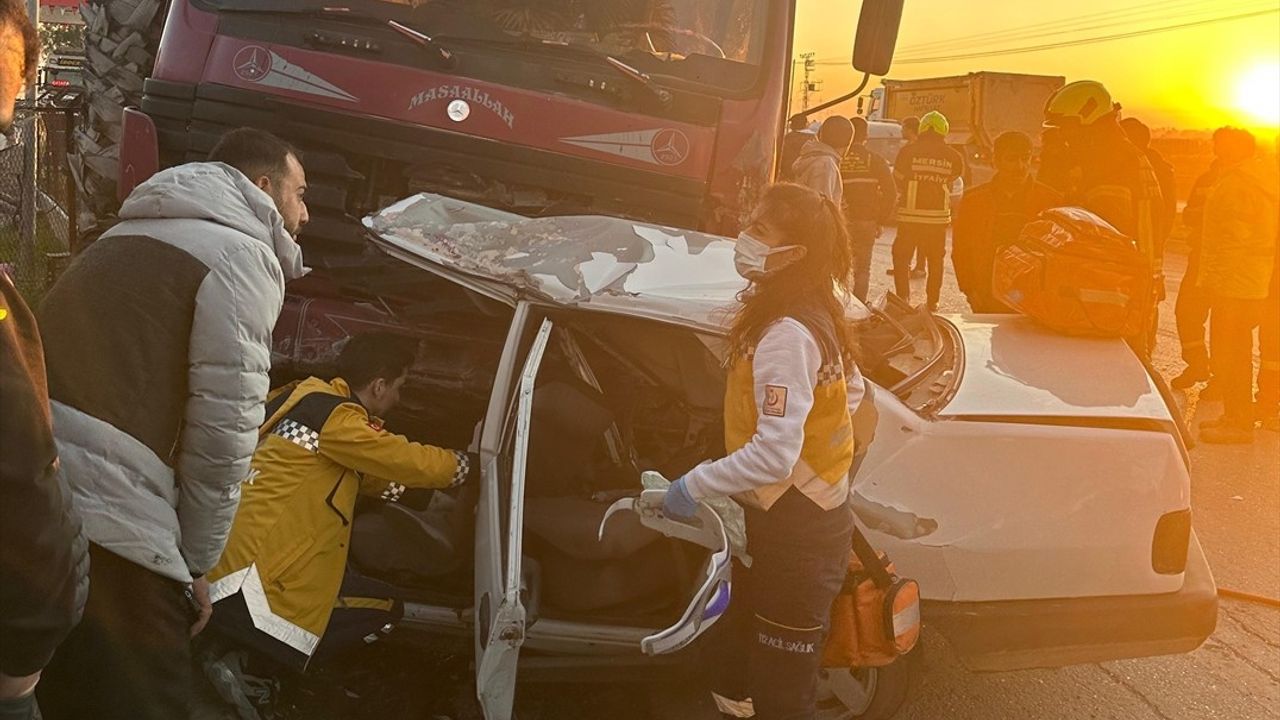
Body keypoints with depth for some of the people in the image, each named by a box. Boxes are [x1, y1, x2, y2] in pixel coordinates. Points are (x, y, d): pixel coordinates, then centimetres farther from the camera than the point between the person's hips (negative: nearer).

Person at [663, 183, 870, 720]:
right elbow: (853, 391, 18)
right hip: (807, 514, 10)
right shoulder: (815, 315, 4)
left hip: (795, 533, -10)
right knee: (743, 649, 25)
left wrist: (693, 486, -23)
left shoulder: (785, 335, -27)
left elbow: (774, 454, -32)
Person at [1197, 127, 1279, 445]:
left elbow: (1234, 238, -20)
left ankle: (1238, 423, -1)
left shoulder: (1235, 183, -15)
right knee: (1238, 352, 17)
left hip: (1233, 283, -10)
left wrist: (1210, 278, -18)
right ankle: (1238, 417, 26)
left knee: (1225, 353, -5)